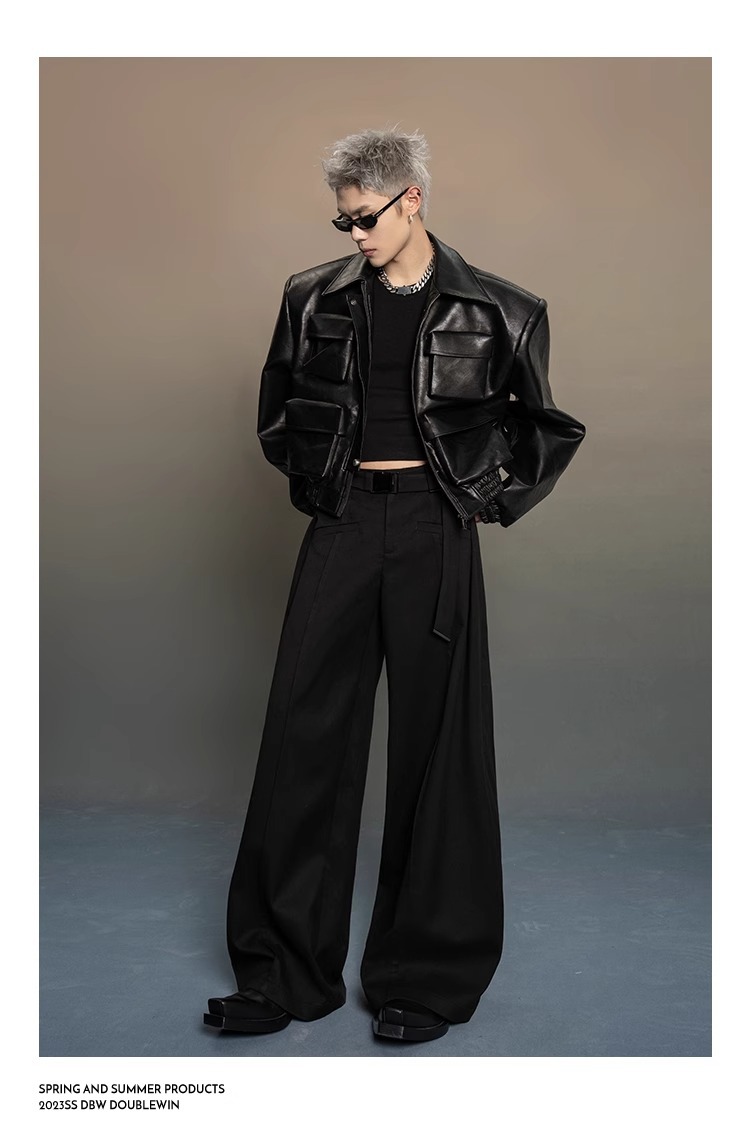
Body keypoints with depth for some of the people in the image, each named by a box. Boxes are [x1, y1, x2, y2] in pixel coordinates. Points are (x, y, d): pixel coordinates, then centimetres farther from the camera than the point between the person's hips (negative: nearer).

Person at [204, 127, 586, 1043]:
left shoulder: (494, 312, 1)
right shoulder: (315, 300, 7)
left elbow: (548, 427, 11)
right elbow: (276, 410, 20)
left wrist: (491, 502, 4)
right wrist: (314, 480, 11)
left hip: (434, 535, -2)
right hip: (341, 530, 3)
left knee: (434, 744, 2)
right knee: (304, 739, 1)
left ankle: (428, 978, 18)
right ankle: (284, 973, 15)